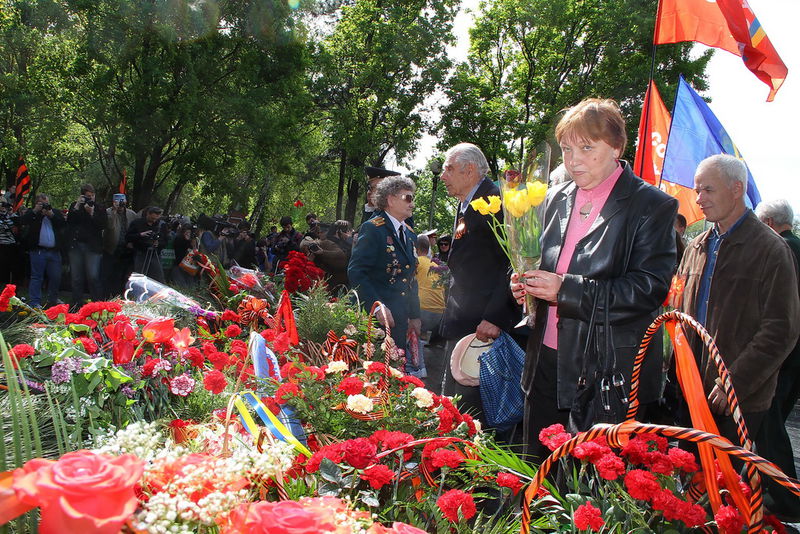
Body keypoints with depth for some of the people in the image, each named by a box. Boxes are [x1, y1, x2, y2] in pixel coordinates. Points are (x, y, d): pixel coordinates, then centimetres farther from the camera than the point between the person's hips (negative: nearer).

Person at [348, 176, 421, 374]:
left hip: (400, 319, 8)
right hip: (377, 317, -8)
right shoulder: (373, 229, -8)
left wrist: (415, 316, 18)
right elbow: (356, 271, -15)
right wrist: (377, 306, -22)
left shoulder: (409, 235, 17)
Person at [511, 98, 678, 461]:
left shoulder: (652, 207, -8)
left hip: (607, 372, -5)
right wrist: (527, 283, -1)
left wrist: (567, 290, -21)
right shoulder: (556, 199, 10)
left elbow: (649, 288, -16)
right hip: (547, 363, 6)